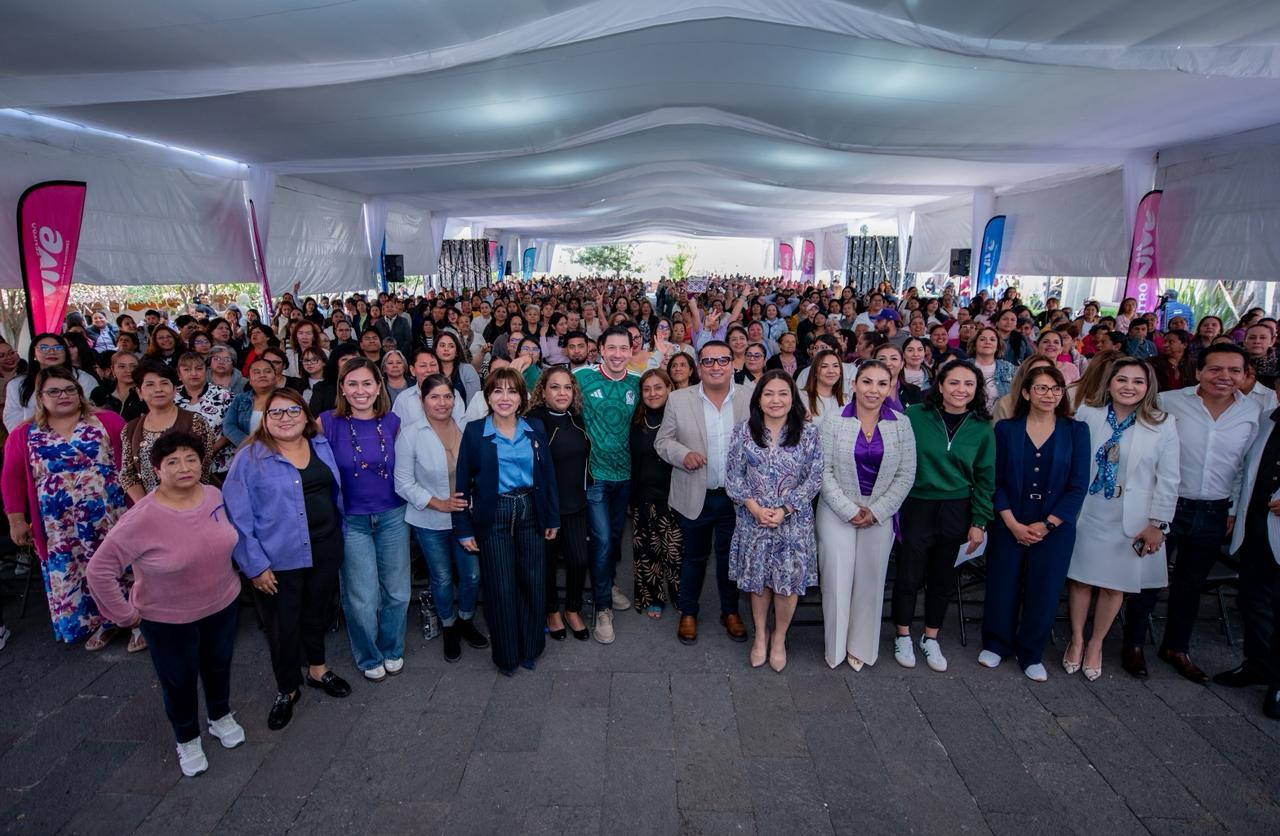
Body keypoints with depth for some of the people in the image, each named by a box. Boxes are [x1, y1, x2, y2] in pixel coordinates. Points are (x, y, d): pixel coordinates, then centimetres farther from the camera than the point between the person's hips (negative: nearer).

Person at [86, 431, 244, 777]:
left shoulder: (215, 496, -12)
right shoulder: (142, 518, -27)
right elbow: (98, 571, -21)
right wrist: (125, 615, -15)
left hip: (223, 605, 4)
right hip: (167, 619, -4)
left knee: (218, 665, 24)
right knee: (179, 680, 17)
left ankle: (221, 717, 51)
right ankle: (187, 740, 42)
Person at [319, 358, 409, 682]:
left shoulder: (392, 422, -2)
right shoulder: (328, 422, -9)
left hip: (393, 517, 2)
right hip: (351, 521, -2)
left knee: (397, 592, 11)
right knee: (362, 599, 5)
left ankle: (393, 650, 36)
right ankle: (369, 657, 31)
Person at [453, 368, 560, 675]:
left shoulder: (535, 428, 3)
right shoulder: (474, 431, -4)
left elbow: (547, 475, 7)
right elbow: (463, 482, -2)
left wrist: (552, 518, 6)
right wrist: (464, 529, -4)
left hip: (530, 513, 2)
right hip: (493, 517, -2)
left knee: (533, 583, 7)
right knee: (500, 588, 5)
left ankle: (530, 648, 28)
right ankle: (506, 654, 23)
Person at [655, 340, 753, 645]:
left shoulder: (751, 396, -3)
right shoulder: (679, 399, -5)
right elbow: (662, 441, 1)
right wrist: (683, 454, -20)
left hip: (737, 495, 1)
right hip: (695, 496, -1)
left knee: (730, 555, 17)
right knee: (694, 556, 15)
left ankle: (730, 611, 37)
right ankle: (688, 613, 35)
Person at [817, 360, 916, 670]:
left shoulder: (901, 425, 0)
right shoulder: (834, 422, -6)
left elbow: (905, 475, 0)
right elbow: (824, 471, -6)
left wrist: (876, 511, -8)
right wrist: (849, 510, -11)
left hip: (881, 514, 2)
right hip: (837, 511, -1)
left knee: (870, 580, 8)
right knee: (837, 577, 1)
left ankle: (861, 647, 26)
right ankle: (835, 646, 21)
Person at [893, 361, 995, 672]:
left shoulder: (982, 428, 0)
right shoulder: (914, 415, -9)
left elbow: (984, 478, 5)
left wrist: (979, 522, 3)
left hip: (956, 511, 3)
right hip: (916, 506, -2)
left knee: (943, 578, 13)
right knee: (909, 576, 4)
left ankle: (931, 639, 33)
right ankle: (903, 636, 26)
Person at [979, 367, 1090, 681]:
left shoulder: (1076, 431, 0)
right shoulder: (1006, 429, 0)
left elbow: (1078, 486, -3)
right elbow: (996, 481, -1)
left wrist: (1045, 525, -9)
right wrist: (1013, 524, -10)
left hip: (1055, 528, 0)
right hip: (1009, 526, 0)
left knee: (1044, 592, 7)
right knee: (1002, 587, 6)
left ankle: (1031, 654, 26)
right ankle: (996, 644, 28)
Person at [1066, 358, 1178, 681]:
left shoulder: (1163, 425, -3)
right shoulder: (1086, 414, -4)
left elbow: (1167, 480, -2)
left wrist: (1157, 524, -4)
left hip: (1130, 519, 0)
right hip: (1085, 513, 0)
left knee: (1114, 584, 9)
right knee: (1080, 578, 7)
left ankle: (1096, 644, 28)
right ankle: (1077, 640, 27)